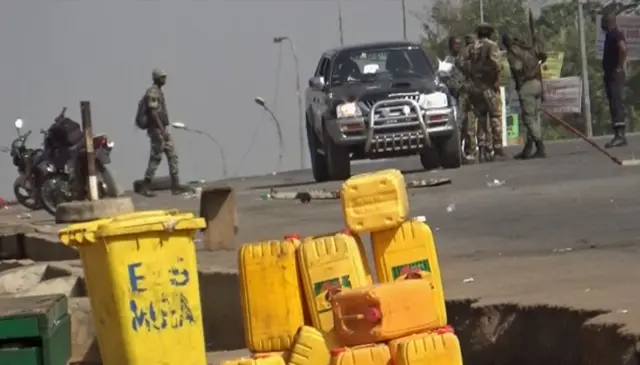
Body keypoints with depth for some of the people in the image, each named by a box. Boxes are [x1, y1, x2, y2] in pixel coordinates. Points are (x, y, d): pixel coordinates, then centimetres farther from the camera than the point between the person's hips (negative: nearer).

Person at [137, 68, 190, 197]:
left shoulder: (159, 91, 15)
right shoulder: (153, 92, -17)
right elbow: (153, 113, -24)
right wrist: (162, 131, -26)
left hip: (163, 129, 10)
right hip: (157, 130, -10)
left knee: (172, 156, 6)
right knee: (155, 158, -6)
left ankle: (175, 185, 6)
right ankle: (145, 187, 0)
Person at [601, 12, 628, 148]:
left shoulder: (616, 34, -13)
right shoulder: (610, 35, 18)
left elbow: (623, 48, -31)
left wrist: (620, 67, -23)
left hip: (615, 74, -10)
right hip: (610, 74, 10)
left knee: (616, 102, -15)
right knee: (614, 103, 9)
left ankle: (620, 134, -21)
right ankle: (618, 135, 10)